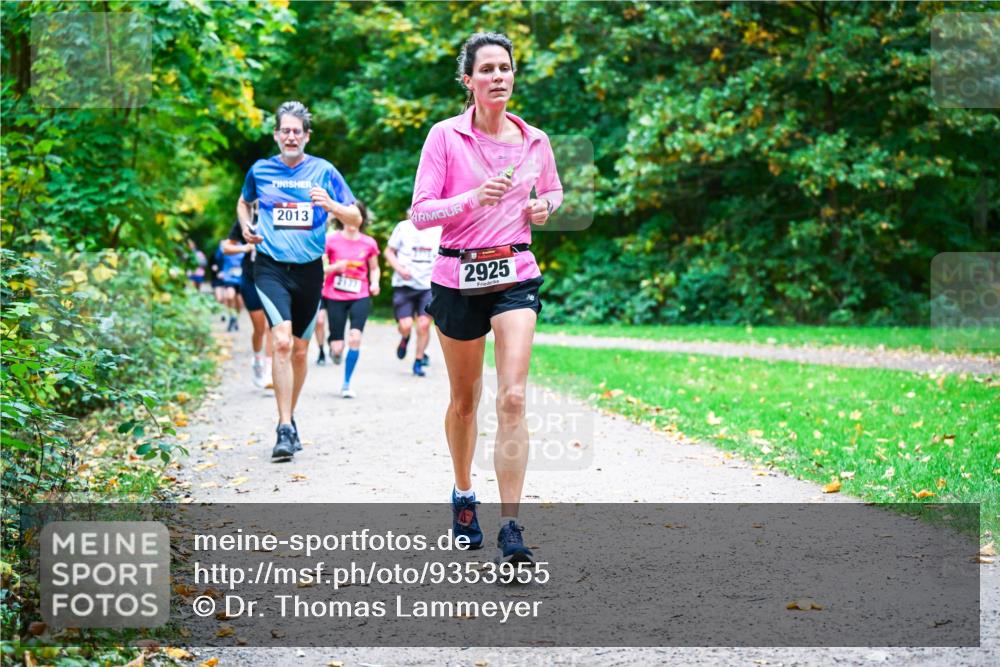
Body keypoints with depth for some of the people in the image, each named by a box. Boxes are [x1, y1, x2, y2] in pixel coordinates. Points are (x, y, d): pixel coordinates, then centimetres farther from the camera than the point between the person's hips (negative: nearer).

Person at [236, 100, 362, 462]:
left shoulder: (324, 171, 1)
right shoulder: (260, 170, 4)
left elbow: (356, 218, 1)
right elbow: (244, 202, 25)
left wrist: (331, 205, -19)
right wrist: (246, 225, 5)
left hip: (309, 269, 2)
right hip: (271, 266, -2)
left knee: (300, 350, 12)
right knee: (282, 341, -20)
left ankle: (289, 417, 33)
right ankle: (285, 428, -18)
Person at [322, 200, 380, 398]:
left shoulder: (369, 243, 2)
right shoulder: (331, 241, -5)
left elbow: (374, 268, 16)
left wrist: (375, 282, -3)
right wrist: (335, 267, -19)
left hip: (360, 297, 1)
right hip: (335, 297, -1)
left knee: (355, 337, -20)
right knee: (338, 347, -2)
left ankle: (346, 385, -5)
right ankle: (334, 348, 41)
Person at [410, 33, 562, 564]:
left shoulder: (534, 141, 5)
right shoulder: (445, 136, -4)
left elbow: (553, 191, 24)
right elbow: (420, 213, -8)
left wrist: (544, 207, 1)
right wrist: (473, 198, -24)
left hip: (515, 276, 1)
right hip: (458, 276, -1)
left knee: (512, 398, -14)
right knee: (464, 399, 13)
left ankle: (510, 528, -14)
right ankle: (463, 496, 38)